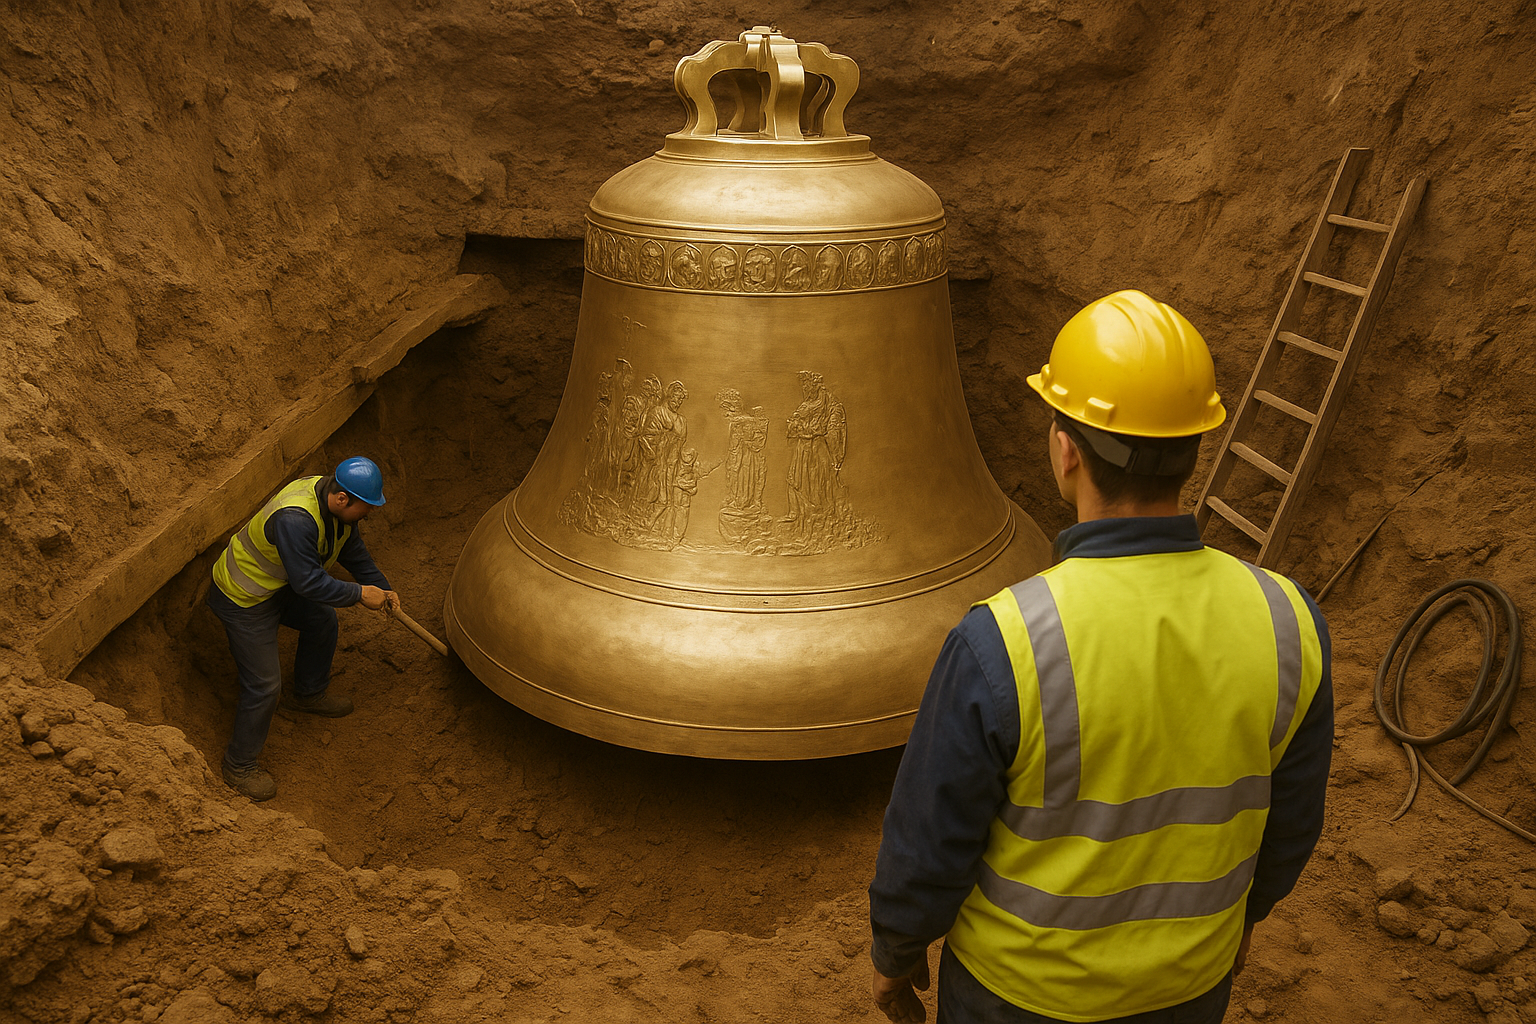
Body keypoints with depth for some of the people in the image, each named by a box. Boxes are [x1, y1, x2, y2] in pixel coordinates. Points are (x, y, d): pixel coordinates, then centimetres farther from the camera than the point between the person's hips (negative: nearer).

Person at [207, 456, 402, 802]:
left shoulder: (333, 501, -9)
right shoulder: (295, 519, -39)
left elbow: (352, 549, 6)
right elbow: (309, 582, -36)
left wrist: (382, 588, 3)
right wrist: (360, 594, -27)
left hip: (278, 585, 9)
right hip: (243, 601, -9)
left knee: (322, 621, 24)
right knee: (264, 685, -4)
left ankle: (309, 693, 48)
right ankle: (239, 765, 16)